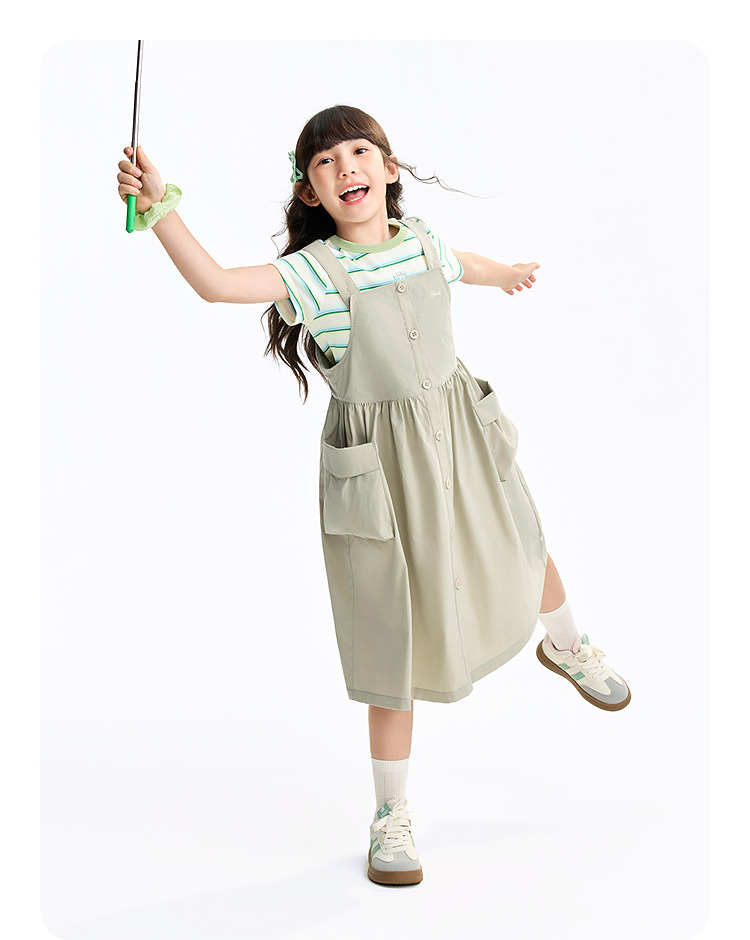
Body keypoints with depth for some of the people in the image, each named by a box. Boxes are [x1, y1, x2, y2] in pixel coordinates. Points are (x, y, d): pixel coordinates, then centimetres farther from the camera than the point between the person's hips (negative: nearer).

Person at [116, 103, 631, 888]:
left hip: (460, 432, 5)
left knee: (523, 549, 27)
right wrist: (160, 209, -42)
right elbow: (215, 284, -31)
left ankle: (566, 646, 64)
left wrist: (506, 274, 46)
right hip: (378, 463, -5)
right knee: (398, 639, 1)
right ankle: (391, 814, 20)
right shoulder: (314, 271, -15)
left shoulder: (421, 239, 1)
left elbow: (459, 263, 25)